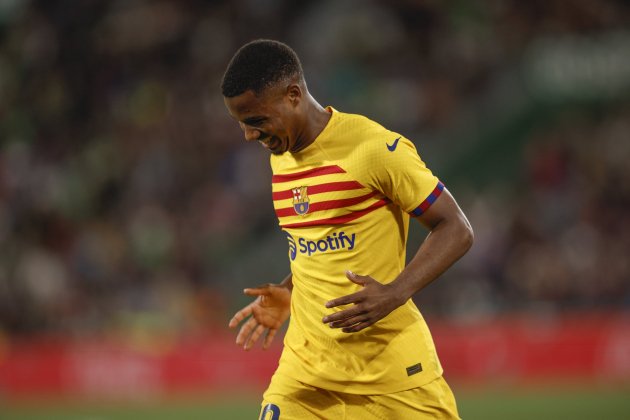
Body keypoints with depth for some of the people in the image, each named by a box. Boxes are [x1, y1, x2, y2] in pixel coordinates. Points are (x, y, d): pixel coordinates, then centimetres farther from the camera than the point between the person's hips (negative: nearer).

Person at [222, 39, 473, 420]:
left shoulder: (376, 147, -13)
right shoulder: (281, 157, 11)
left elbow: (456, 230, -11)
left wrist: (395, 294, -24)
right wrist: (288, 293, 8)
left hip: (391, 365, -6)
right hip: (307, 363, 6)